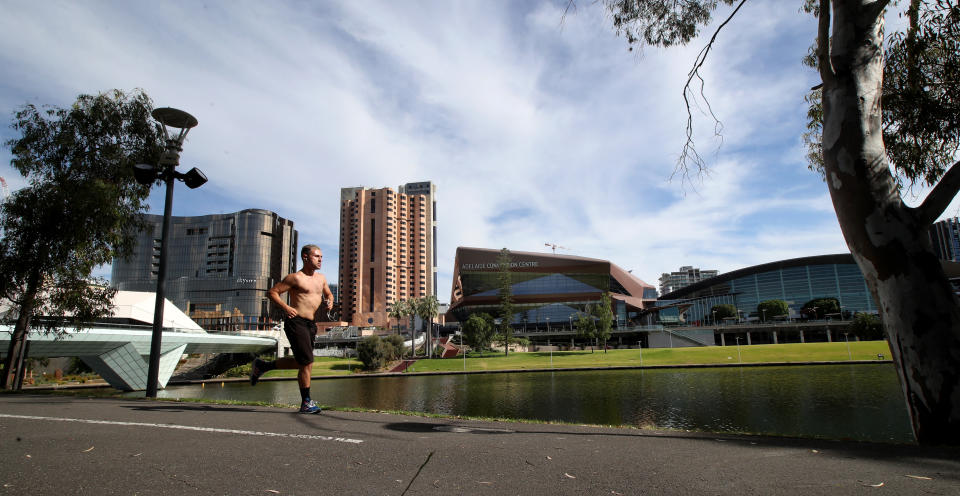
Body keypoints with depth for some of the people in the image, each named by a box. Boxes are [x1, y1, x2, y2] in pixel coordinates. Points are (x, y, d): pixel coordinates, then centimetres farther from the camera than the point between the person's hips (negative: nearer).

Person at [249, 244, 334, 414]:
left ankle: (262, 366, 34)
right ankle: (306, 403, 4)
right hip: (296, 322, -8)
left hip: (311, 325, 8)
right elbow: (272, 292, -5)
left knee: (300, 362, 17)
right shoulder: (296, 278, -6)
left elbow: (329, 294, 32)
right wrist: (286, 307, -19)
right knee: (307, 363, -8)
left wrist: (329, 302, 9)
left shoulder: (321, 278, 16)